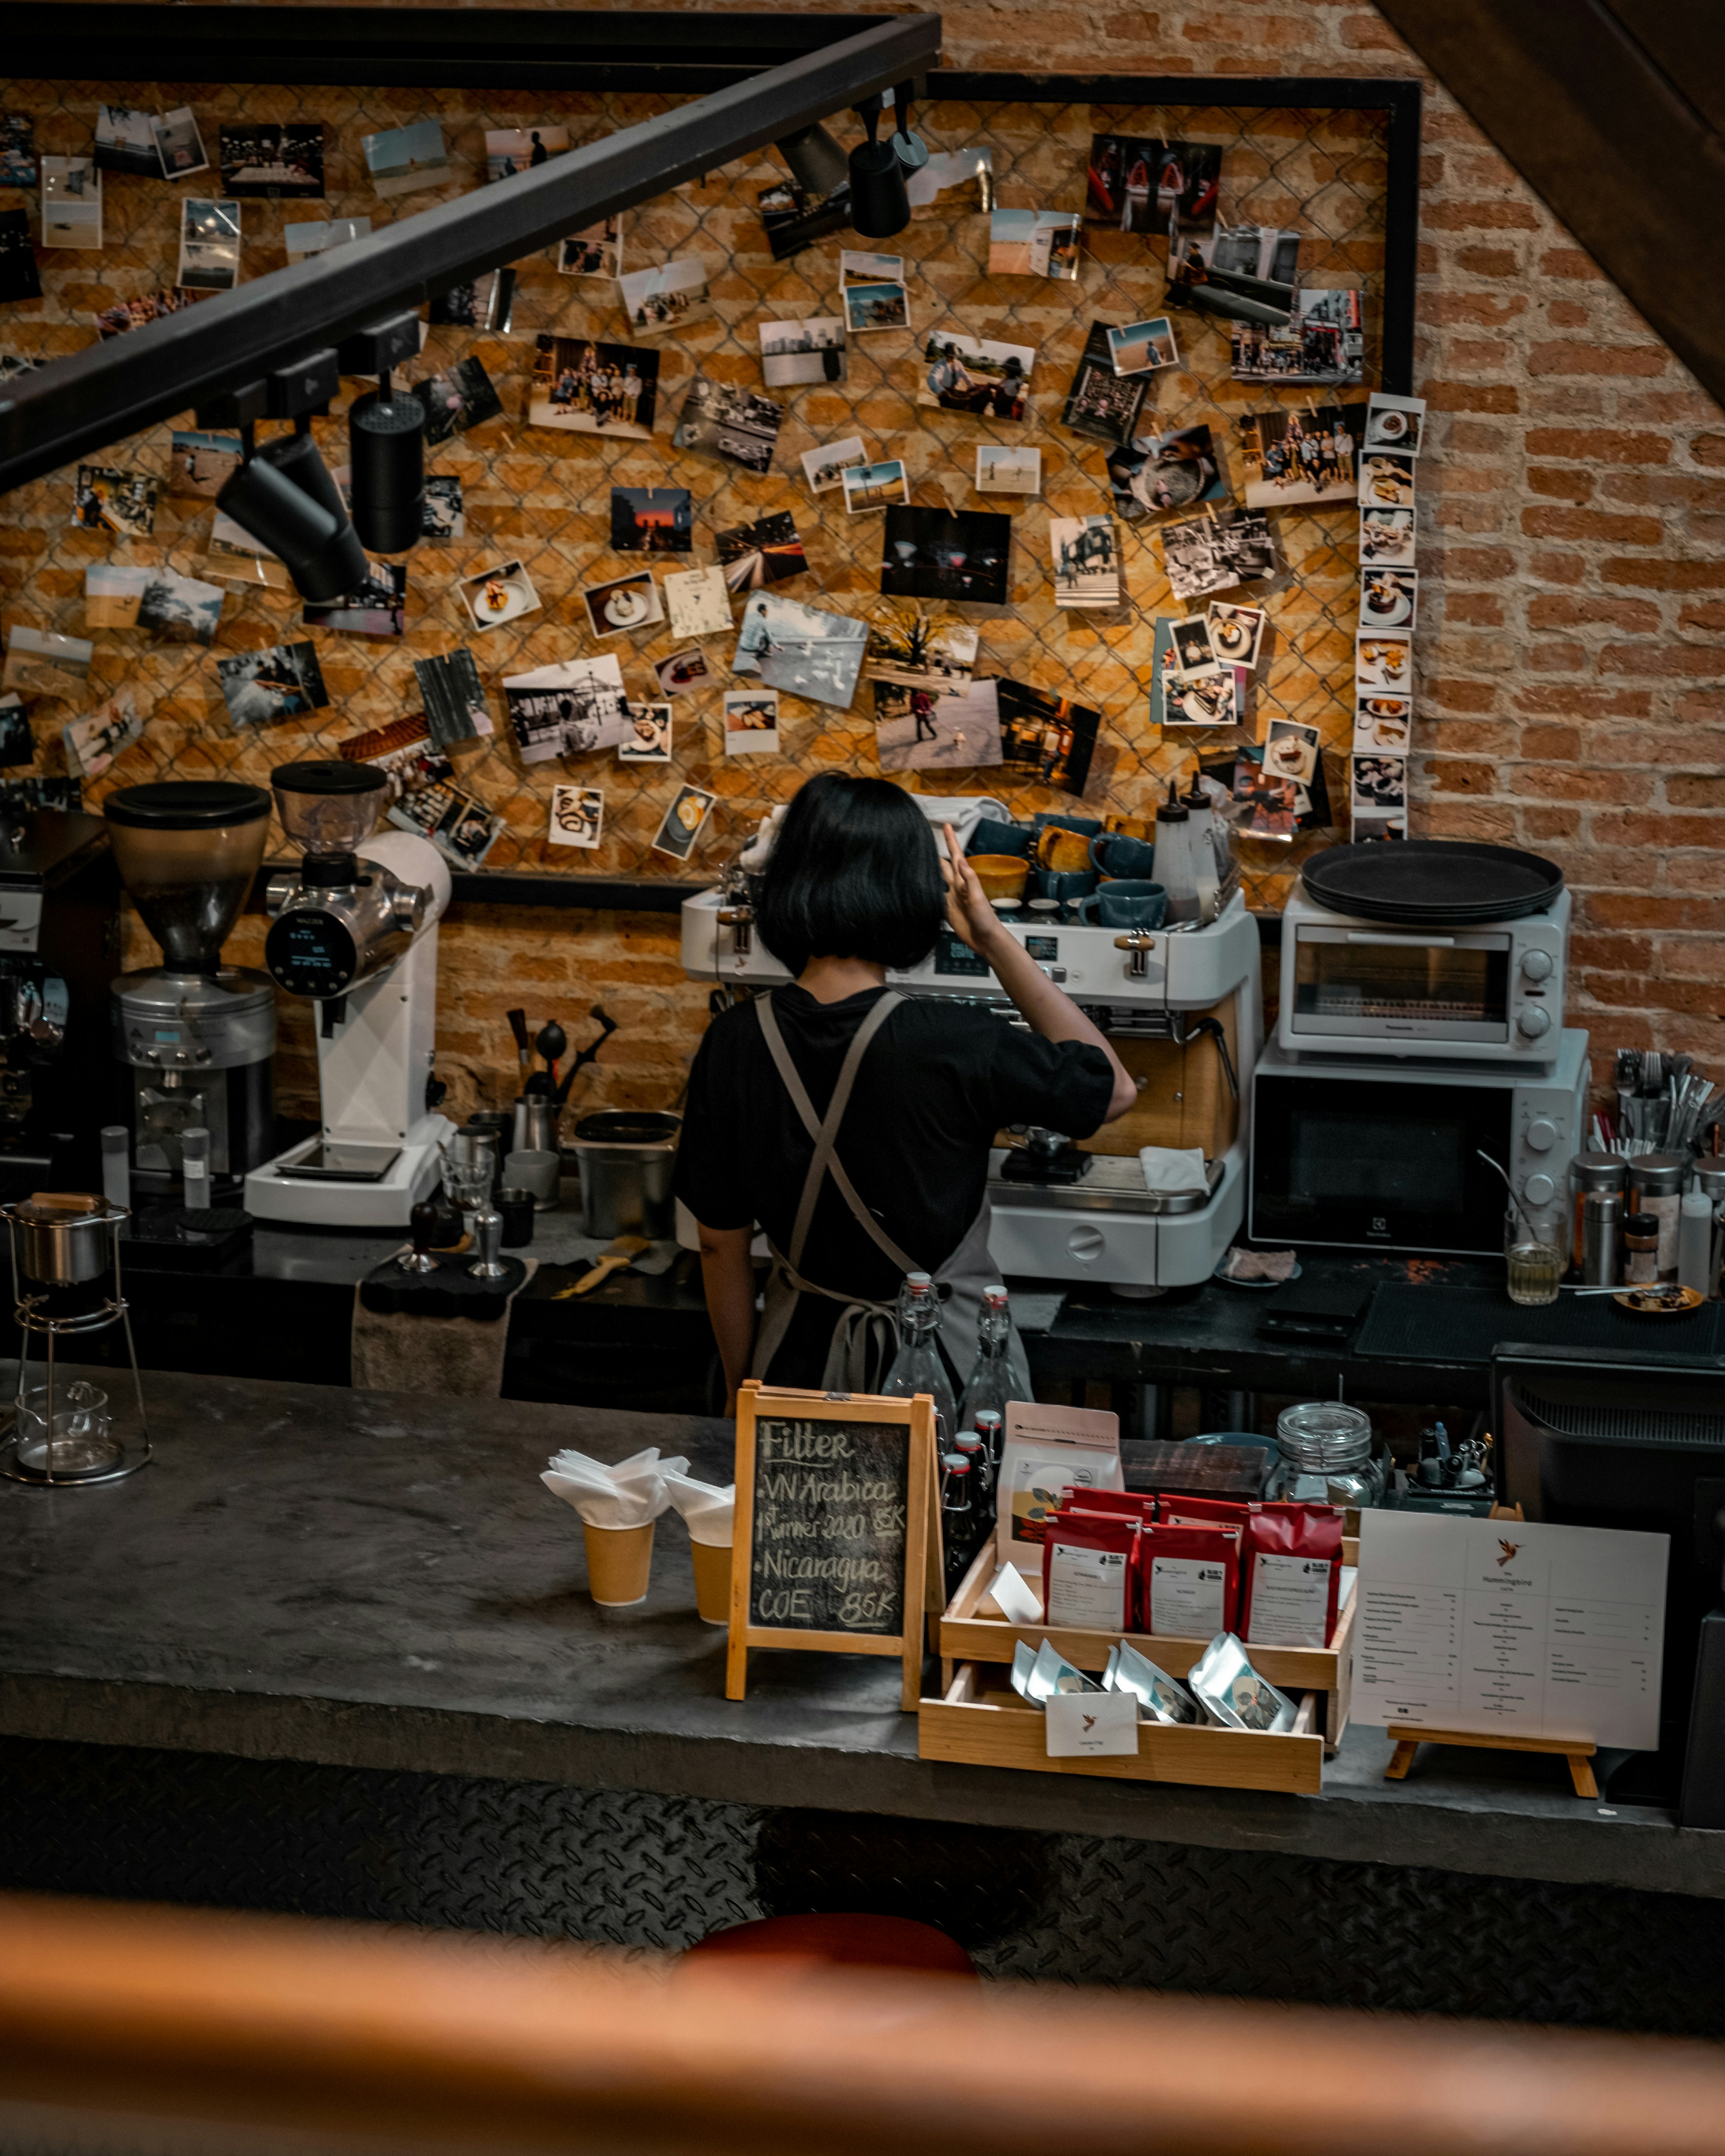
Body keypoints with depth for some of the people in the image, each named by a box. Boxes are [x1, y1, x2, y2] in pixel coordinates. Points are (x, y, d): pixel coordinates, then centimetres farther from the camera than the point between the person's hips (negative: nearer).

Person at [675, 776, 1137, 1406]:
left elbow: (721, 1247, -1)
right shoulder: (954, 1046, -22)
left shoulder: (734, 1044, -10)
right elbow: (1115, 1089, -5)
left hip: (802, 1360, 4)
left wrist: (741, 1396, 13)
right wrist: (995, 941, -7)